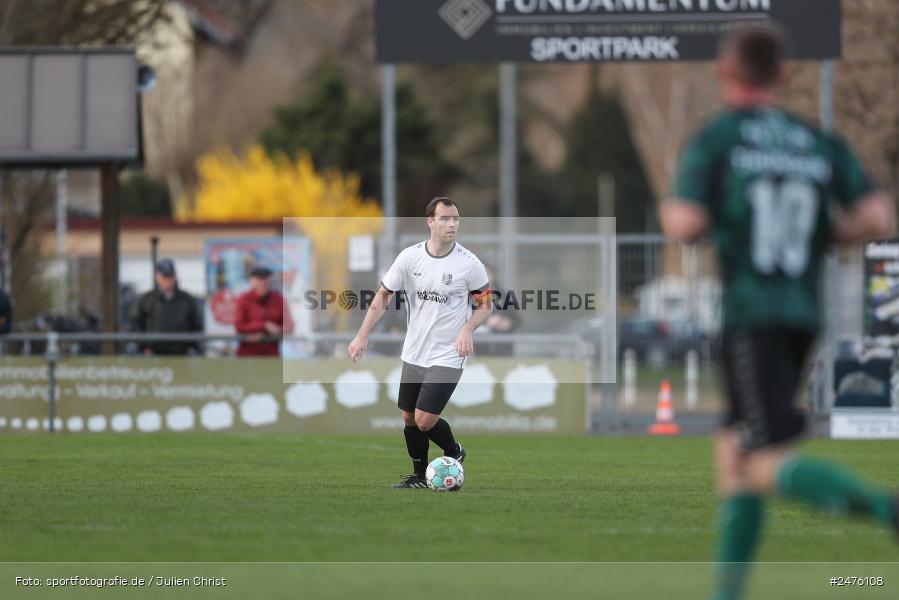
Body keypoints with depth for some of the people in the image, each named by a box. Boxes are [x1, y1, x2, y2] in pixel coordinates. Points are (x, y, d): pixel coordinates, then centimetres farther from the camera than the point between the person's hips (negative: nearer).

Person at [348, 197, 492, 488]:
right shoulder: (410, 257, -6)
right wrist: (363, 335, -3)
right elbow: (383, 295, 4)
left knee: (424, 420, -13)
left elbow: (485, 304, -1)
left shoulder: (469, 264, -13)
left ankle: (454, 453, 16)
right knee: (409, 418, 11)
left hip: (447, 355, -4)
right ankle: (419, 477, 30)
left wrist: (467, 329, -20)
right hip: (414, 353, 4)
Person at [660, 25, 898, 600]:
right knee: (733, 449, 18)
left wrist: (670, 212, 12)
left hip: (749, 314, -6)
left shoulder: (715, 139, -1)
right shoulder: (821, 143, 12)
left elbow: (687, 224, -11)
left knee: (770, 467, -13)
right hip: (804, 314, 6)